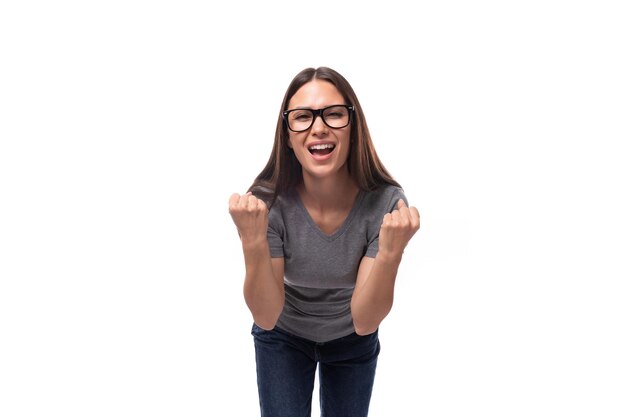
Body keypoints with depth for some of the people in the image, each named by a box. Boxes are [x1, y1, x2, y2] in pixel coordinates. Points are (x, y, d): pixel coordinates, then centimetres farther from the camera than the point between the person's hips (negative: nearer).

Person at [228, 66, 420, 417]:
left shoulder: (385, 202, -29)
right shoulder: (268, 201, -27)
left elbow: (365, 322, -27)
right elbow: (266, 318, -26)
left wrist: (390, 253, -45)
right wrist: (253, 242, -42)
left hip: (352, 341, 1)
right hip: (283, 337, -1)